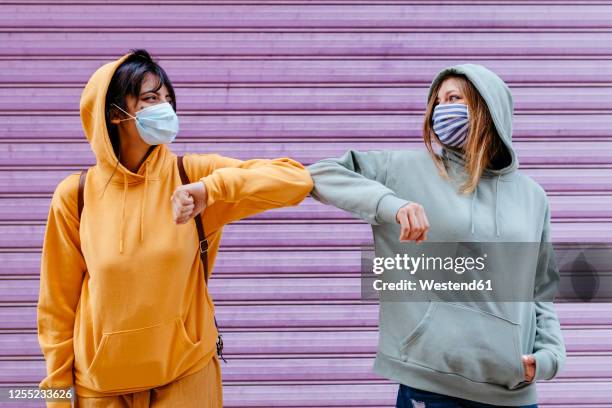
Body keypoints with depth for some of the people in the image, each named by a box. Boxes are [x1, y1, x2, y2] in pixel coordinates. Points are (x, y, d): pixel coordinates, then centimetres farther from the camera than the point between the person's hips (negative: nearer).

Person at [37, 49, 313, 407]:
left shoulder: (193, 173, -7)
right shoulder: (75, 194, -7)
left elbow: (297, 179, -16)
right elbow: (58, 304, 0)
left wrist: (210, 188, -27)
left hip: (187, 372, 0)